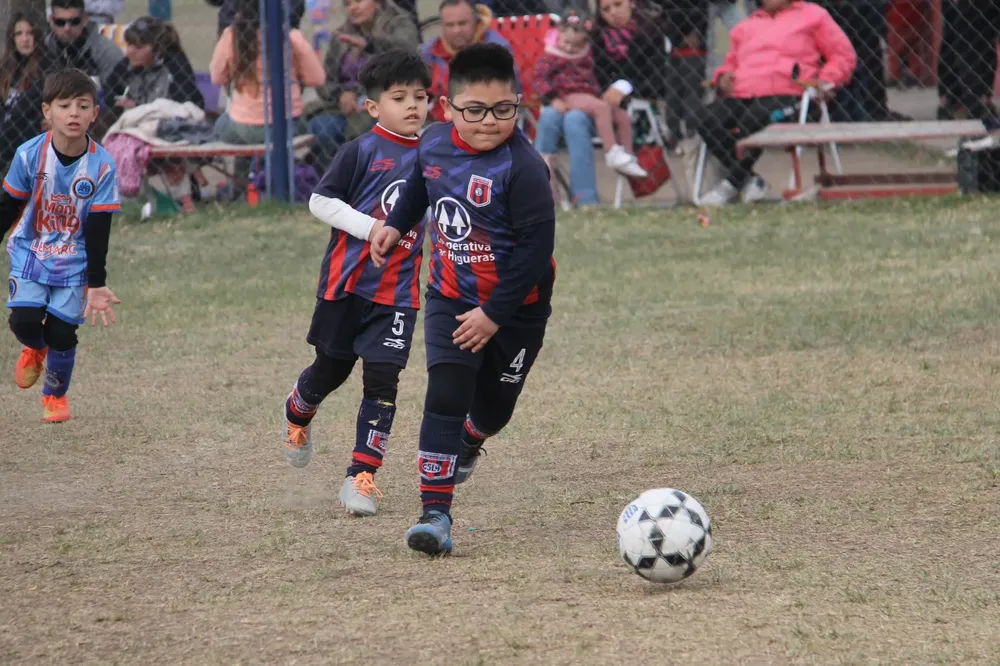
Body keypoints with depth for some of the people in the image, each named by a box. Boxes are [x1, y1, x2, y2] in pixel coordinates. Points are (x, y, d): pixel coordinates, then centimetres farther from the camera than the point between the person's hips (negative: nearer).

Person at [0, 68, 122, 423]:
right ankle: (34, 350, 25)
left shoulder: (102, 166, -15)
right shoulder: (29, 155, -16)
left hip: (74, 261, 0)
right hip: (30, 252, 0)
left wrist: (96, 284, -11)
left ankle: (56, 394, 25)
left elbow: (98, 229, -11)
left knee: (61, 330, -4)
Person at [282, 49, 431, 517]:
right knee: (332, 368, 12)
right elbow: (320, 201, -11)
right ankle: (298, 413, 46)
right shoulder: (360, 152, -8)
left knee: (382, 379, -6)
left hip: (398, 290, 3)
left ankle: (362, 475, -1)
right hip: (347, 280, -2)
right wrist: (370, 228, -20)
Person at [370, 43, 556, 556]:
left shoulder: (522, 168, -26)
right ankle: (435, 513, -13)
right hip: (451, 299, 3)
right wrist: (397, 224, 19)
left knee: (492, 406, 15)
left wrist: (494, 314, -24)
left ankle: (470, 441, 53)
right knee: (445, 398, -13)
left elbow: (536, 247, -24)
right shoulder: (434, 143, -7)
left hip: (515, 308, -3)